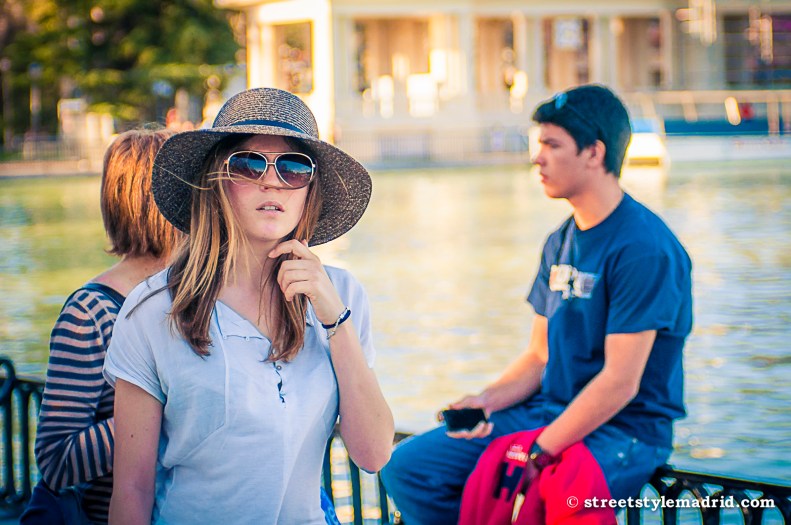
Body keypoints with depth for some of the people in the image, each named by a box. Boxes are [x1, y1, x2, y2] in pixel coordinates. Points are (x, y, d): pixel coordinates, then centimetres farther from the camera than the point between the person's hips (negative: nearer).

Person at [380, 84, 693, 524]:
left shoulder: (644, 248, -16)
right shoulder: (560, 243, 13)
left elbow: (621, 381, -20)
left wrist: (538, 454, -21)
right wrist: (488, 399, -4)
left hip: (622, 432, -8)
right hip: (549, 412, 8)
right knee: (408, 466, -5)